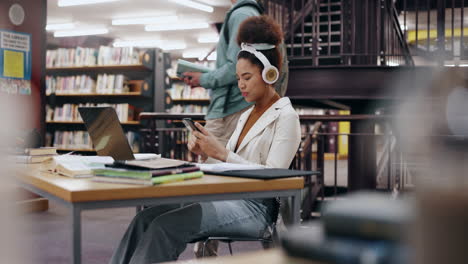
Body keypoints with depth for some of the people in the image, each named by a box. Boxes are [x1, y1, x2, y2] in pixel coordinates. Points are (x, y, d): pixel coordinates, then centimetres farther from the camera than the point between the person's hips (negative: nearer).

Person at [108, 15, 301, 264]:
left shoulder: (286, 117, -6)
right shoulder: (247, 114, 19)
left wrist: (221, 152, -18)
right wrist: (205, 153, -1)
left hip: (255, 208, -8)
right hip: (226, 196, 8)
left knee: (165, 226, -26)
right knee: (146, 218, -13)